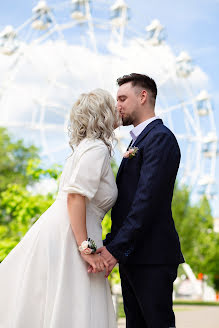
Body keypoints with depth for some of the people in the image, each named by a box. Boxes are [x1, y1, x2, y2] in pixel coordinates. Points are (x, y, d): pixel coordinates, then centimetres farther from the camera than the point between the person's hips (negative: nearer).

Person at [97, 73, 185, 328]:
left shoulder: (160, 138, -11)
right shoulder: (138, 141, 21)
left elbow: (148, 200, -21)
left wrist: (116, 249, -24)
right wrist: (111, 243, 13)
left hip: (151, 258, -10)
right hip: (131, 256, 10)